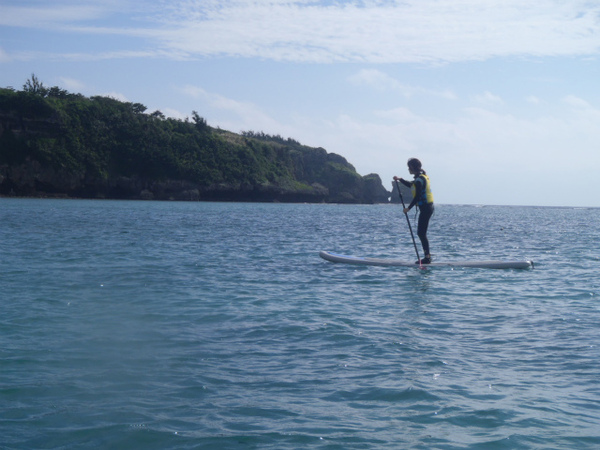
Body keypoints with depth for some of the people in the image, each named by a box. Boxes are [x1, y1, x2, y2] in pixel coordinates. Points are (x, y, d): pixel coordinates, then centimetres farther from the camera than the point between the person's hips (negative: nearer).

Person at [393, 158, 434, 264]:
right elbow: (411, 185, 32)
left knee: (421, 233, -8)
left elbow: (417, 196, -20)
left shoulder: (419, 180, -16)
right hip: (428, 207, 10)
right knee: (421, 233, 13)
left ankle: (427, 257, -8)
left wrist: (408, 208, -16)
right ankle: (427, 256, 16)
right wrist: (400, 179, 27)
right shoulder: (422, 177, 15)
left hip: (425, 208, -10)